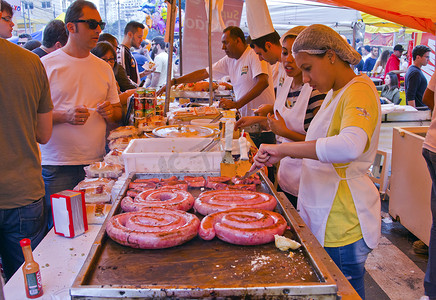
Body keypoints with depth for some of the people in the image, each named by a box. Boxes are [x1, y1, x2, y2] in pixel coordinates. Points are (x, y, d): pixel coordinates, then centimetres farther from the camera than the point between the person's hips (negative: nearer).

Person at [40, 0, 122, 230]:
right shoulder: (46, 65, -1)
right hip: (57, 165, -3)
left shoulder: (103, 68, 13)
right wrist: (64, 116, -19)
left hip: (96, 162, 4)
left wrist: (110, 113, -4)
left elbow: (117, 112, 19)